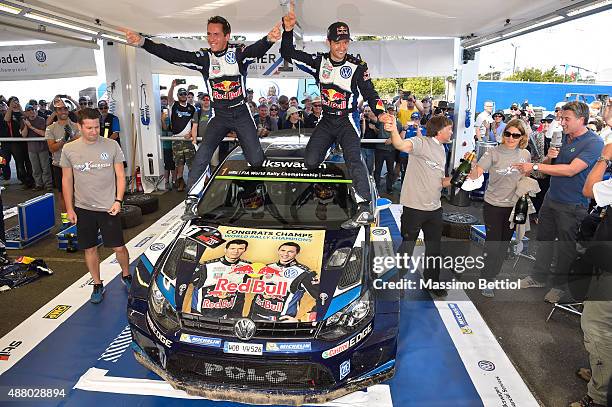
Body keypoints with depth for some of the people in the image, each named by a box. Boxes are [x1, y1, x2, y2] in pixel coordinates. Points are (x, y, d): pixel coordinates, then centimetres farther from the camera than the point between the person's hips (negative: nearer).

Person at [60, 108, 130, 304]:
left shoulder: (111, 146, -3)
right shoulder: (69, 149, 1)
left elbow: (120, 176, 0)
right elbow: (66, 180, 7)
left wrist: (118, 201, -10)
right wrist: (69, 208, 3)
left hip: (108, 207, -2)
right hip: (83, 209, 2)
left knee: (119, 247, 3)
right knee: (90, 249, 11)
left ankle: (126, 275, 30)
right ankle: (97, 285, 27)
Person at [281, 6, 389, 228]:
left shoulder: (357, 66, -7)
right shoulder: (319, 61, 1)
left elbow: (370, 93, -5)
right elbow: (288, 53, 3)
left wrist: (380, 113, -23)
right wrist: (288, 30, -13)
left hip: (347, 120, -3)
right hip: (326, 120, 4)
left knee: (353, 159, -23)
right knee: (310, 162, -4)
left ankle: (365, 209, -29)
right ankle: (328, 147, 32)